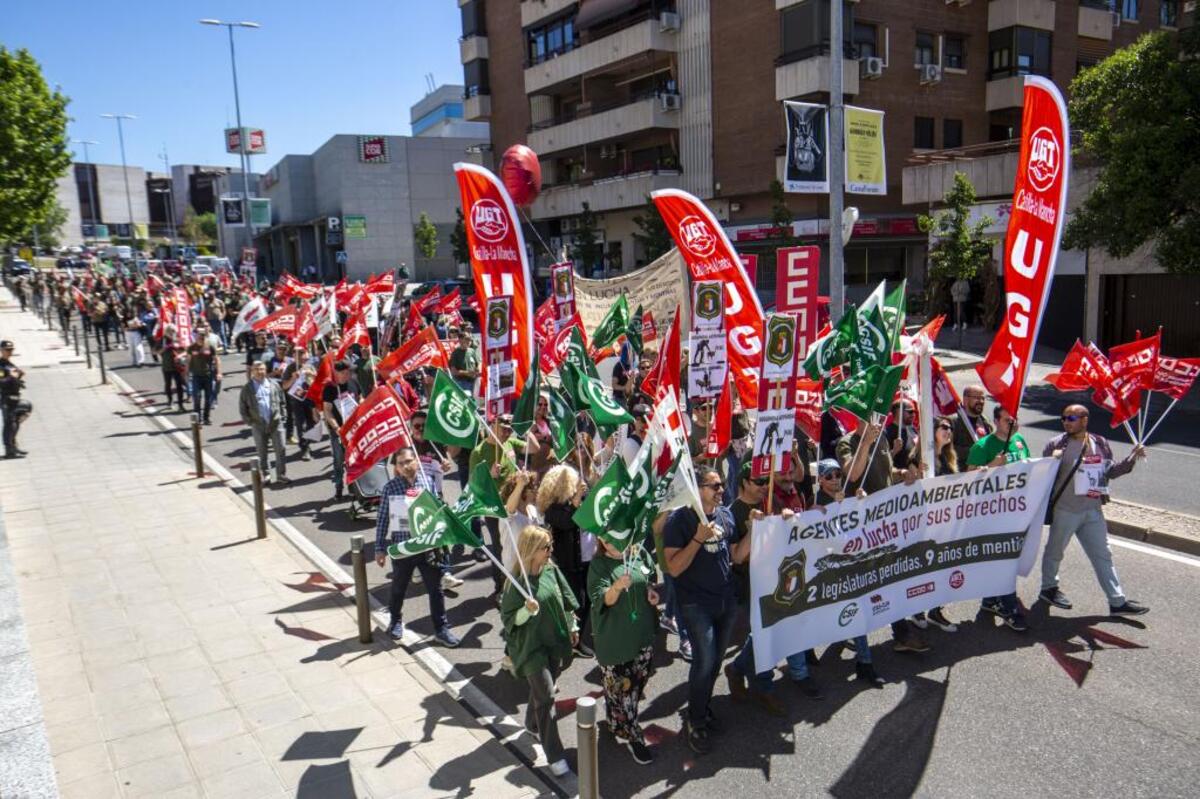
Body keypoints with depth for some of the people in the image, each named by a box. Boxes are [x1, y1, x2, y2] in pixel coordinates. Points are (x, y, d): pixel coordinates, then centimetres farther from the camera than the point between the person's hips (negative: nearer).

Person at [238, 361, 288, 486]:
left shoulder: (274, 385, 6)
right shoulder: (247, 388, 0)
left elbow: (282, 402, 12)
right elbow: (242, 408, 4)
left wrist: (281, 416, 4)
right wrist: (249, 421, -3)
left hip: (276, 423, 1)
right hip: (258, 425, -1)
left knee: (280, 450, -1)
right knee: (261, 453, 8)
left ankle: (281, 476, 7)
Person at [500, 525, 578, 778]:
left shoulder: (551, 570, -3)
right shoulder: (517, 581, -19)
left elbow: (566, 602, 11)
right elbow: (509, 619, -14)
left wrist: (573, 627, 15)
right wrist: (527, 610, -31)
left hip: (555, 641, 6)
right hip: (531, 645, -6)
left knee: (542, 689, 20)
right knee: (546, 696, -7)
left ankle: (533, 723, 46)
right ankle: (555, 755, 0)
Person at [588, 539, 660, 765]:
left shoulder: (640, 553, -3)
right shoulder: (599, 564, -16)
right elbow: (602, 599, -27)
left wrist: (652, 591, -5)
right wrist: (617, 587, -46)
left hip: (643, 634, 5)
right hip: (613, 638, -5)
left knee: (638, 682, 18)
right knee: (619, 688, 3)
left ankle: (618, 723, 42)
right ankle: (633, 738, 21)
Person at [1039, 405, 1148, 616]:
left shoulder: (1100, 444, 5)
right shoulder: (1056, 445, -9)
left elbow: (1111, 471, 12)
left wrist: (1132, 458, -1)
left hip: (1093, 510, 4)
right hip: (1065, 511, -4)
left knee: (1103, 555, 10)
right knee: (1055, 551, 11)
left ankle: (1117, 601, 18)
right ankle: (1048, 587, 32)